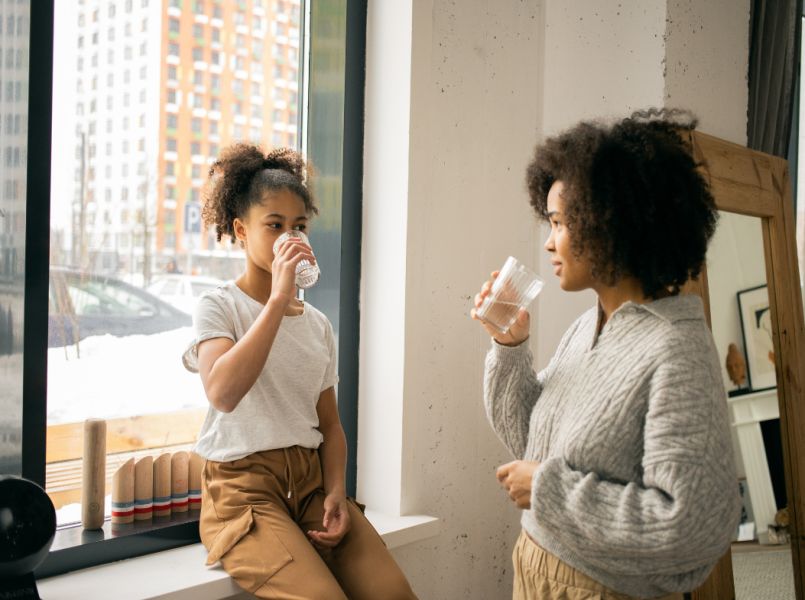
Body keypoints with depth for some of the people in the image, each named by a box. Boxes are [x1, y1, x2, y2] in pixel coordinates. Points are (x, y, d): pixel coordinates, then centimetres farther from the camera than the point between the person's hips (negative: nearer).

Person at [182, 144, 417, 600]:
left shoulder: (318, 324, 14)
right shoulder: (219, 307, -3)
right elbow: (223, 393, -24)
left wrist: (335, 491, -4)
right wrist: (278, 300, -23)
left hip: (312, 480, 5)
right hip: (244, 486, -5)